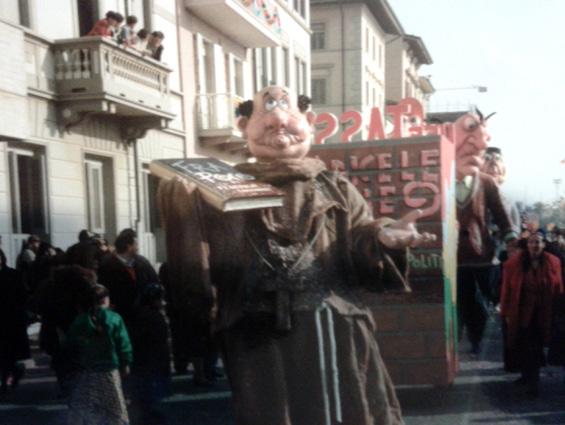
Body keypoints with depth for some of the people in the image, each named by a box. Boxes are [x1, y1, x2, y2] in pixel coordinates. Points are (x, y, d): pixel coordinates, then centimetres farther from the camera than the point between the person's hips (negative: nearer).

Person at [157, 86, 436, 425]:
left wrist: (381, 239, -18)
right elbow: (196, 272, -1)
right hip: (261, 350, -1)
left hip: (339, 341, 2)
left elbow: (365, 261, 5)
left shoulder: (336, 189, 14)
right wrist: (181, 208, -17)